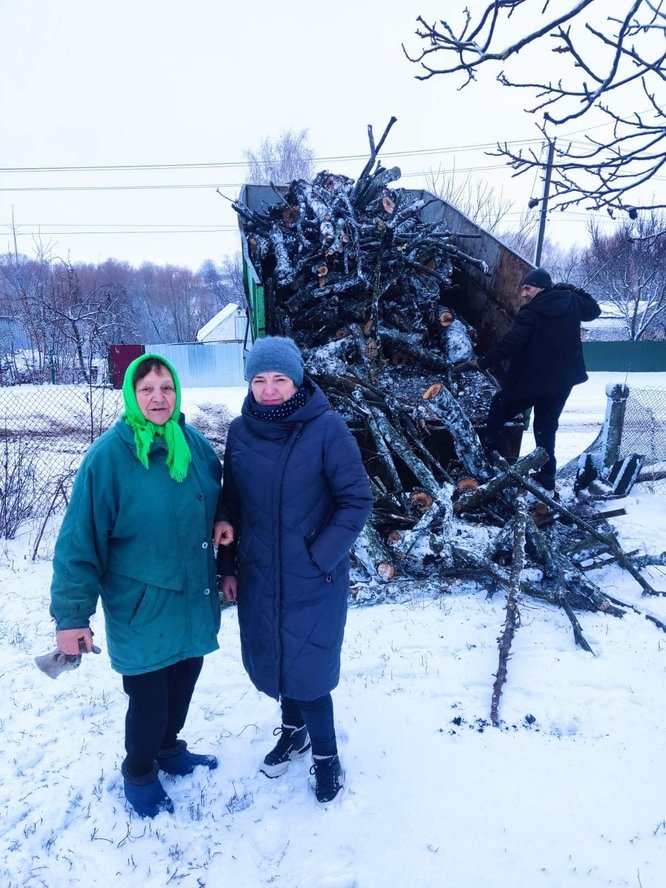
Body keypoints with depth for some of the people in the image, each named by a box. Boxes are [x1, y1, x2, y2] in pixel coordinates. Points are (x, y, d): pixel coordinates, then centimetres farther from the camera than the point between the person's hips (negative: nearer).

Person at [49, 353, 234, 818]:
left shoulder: (195, 443, -3)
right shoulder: (109, 455, -18)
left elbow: (217, 494, 16)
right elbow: (80, 540, -15)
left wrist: (223, 519, -6)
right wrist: (72, 614, -14)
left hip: (195, 600, 5)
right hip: (141, 608, -5)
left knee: (183, 683, 22)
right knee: (148, 698, 9)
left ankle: (169, 748, 50)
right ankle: (139, 774, 39)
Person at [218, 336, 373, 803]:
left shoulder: (327, 428, -15)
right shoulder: (241, 431, -2)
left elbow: (357, 501, -12)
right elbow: (232, 504, 7)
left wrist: (320, 557, -15)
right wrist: (228, 567, 8)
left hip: (314, 580, -4)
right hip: (258, 576, 4)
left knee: (307, 669, 3)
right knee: (270, 659, 17)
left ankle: (325, 753, 30)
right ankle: (294, 729, 45)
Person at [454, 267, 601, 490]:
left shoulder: (531, 313, -16)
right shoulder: (571, 303, 3)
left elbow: (509, 344, -23)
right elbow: (594, 309, 24)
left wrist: (480, 362, -23)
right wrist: (571, 290, 25)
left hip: (530, 380, -6)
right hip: (562, 381, 6)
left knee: (499, 408, 15)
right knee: (546, 429, 17)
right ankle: (547, 475, 19)